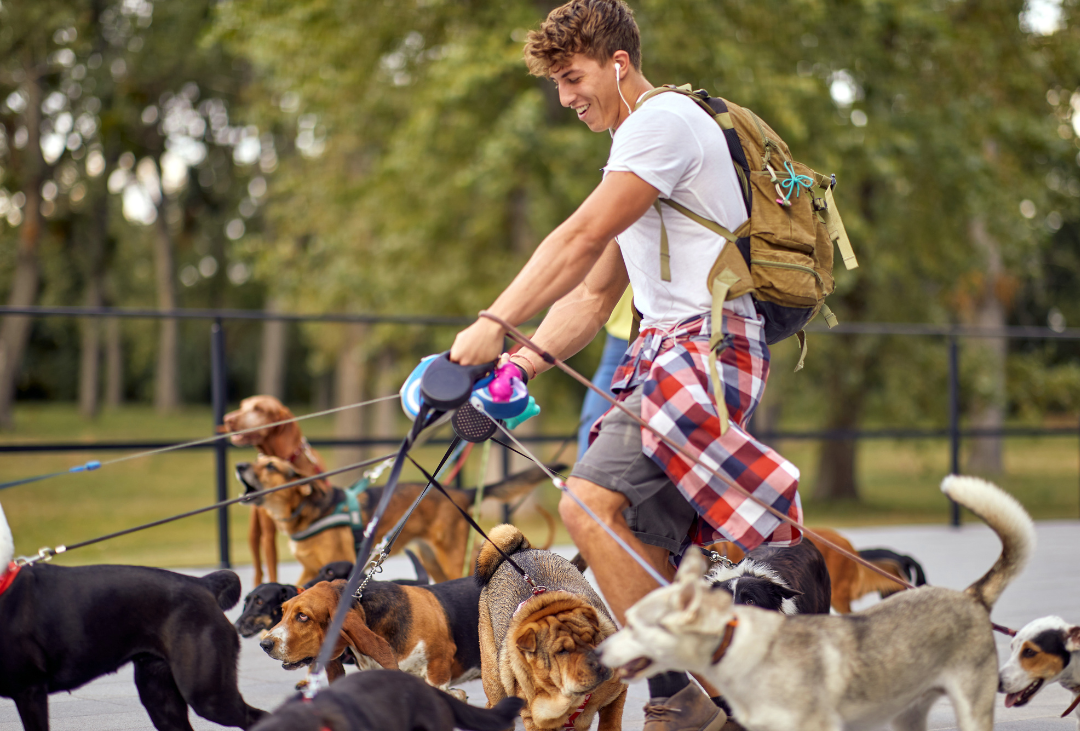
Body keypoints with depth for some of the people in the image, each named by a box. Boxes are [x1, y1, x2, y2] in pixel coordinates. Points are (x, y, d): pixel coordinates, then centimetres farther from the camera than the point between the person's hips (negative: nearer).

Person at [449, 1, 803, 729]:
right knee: (647, 557, 6)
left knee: (591, 501, -23)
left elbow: (580, 239, -14)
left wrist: (494, 323, -17)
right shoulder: (637, 145, 27)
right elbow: (595, 293, 24)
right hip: (669, 353, 11)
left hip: (705, 348, -11)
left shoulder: (665, 119, -5)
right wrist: (523, 364, 10)